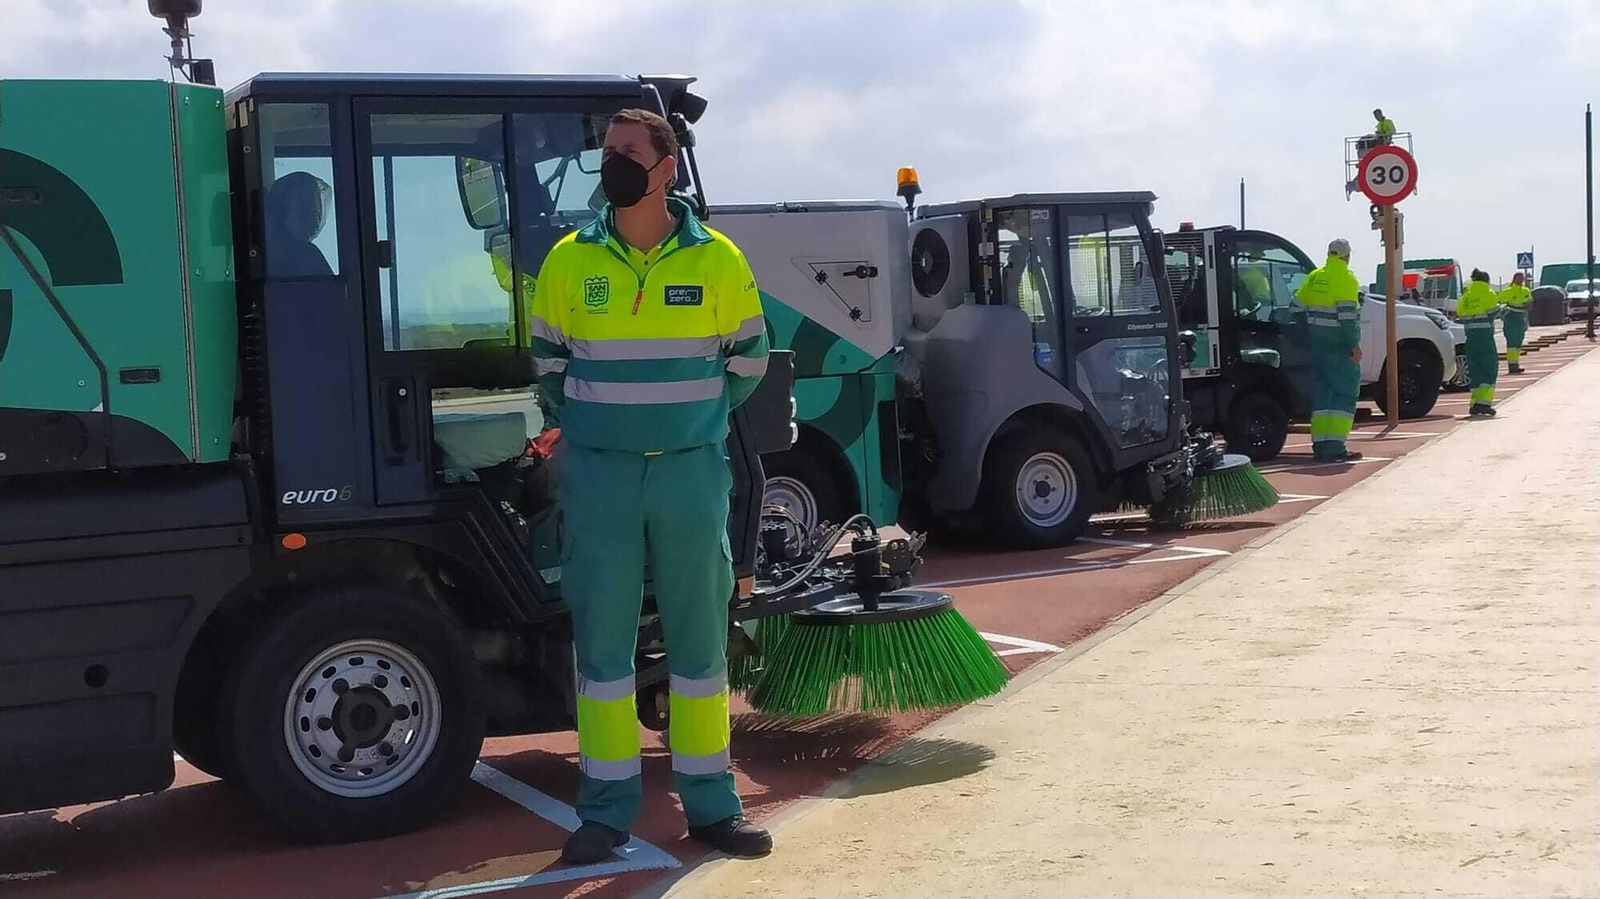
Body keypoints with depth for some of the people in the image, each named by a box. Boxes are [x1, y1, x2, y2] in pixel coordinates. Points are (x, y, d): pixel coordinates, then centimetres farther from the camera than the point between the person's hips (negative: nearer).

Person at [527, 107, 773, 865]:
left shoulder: (716, 258, -1)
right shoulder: (569, 259, 1)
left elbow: (748, 358, 9)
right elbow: (548, 361, 12)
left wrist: (692, 421, 9)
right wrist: (589, 426, 10)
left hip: (692, 472, 0)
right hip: (598, 474, 0)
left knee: (699, 635, 6)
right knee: (602, 638, 3)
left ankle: (711, 803, 17)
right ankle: (606, 809, 13)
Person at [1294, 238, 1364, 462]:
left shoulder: (1314, 277, 11)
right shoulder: (1345, 278, -11)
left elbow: (1298, 306, 12)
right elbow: (1347, 314, -18)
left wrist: (1306, 337, 20)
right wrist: (1355, 345, -17)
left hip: (1317, 342, 7)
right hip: (1339, 343, -7)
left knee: (1321, 391, 12)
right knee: (1345, 392, -4)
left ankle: (1320, 445, 10)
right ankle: (1334, 447, -13)